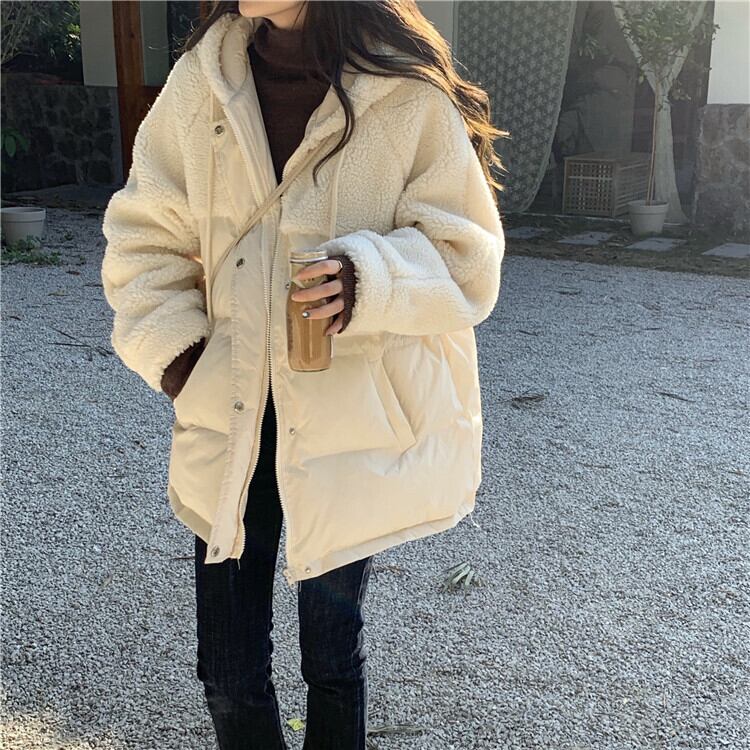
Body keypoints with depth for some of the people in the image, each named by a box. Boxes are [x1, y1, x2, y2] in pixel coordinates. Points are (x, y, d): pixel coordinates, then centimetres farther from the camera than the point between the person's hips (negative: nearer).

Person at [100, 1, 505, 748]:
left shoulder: (410, 96, -9)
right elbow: (145, 234, 8)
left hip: (352, 423, -2)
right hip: (229, 415, 3)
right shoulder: (201, 81, 2)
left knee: (333, 656, 15)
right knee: (229, 672, 10)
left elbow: (467, 257, -7)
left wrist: (369, 279, -25)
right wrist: (172, 347, -6)